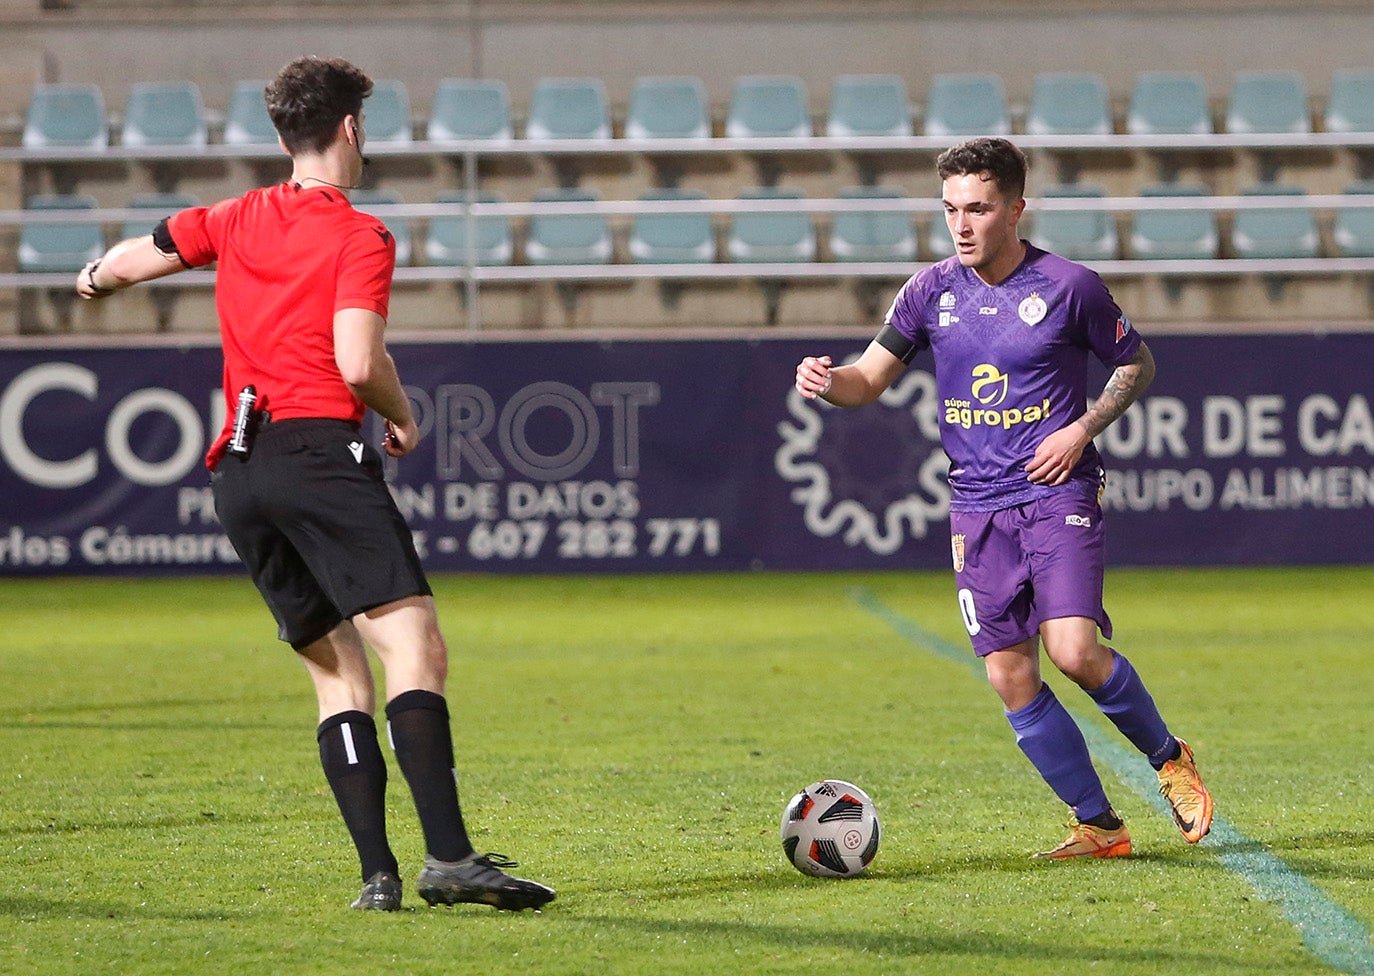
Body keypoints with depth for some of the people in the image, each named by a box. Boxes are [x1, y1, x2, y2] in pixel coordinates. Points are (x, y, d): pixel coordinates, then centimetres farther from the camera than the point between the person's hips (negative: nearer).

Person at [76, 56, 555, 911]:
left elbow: (139, 257, 31)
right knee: (416, 649, -15)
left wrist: (97, 279, 54)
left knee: (339, 676, 10)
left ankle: (378, 874, 0)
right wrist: (405, 420, 7)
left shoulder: (238, 219, 17)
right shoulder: (360, 237, -1)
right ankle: (448, 857, -30)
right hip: (322, 451, -7)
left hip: (237, 471, 7)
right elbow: (360, 364, -12)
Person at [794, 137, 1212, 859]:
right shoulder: (932, 291, 5)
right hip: (977, 508, 4)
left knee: (1075, 652, -20)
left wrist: (1083, 428, -7)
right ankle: (1098, 825, 9)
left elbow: (1136, 364, 8)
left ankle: (1168, 759, 5)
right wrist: (828, 383, -14)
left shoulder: (1068, 287, -5)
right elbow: (871, 379, 9)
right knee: (1011, 681, -2)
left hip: (1058, 496, -4)